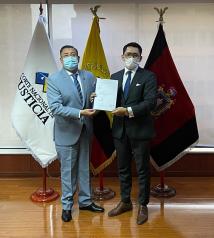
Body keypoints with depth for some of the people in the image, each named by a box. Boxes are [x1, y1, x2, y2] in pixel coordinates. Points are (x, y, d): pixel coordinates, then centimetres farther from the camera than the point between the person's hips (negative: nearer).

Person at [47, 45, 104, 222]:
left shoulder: (89, 77, 4)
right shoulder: (54, 79, -10)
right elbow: (55, 107, -19)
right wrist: (80, 113, -28)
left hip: (86, 130, 4)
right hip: (67, 131, -4)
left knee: (84, 167, 16)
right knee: (68, 170, 7)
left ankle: (85, 201, 33)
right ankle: (67, 206, 25)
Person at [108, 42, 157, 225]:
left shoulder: (148, 76, -5)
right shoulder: (115, 77, 11)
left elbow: (151, 102, -15)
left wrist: (129, 111, -25)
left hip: (140, 129, -4)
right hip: (120, 129, 5)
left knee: (142, 169, 7)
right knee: (123, 168, 15)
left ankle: (143, 206, 24)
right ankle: (125, 202, 33)